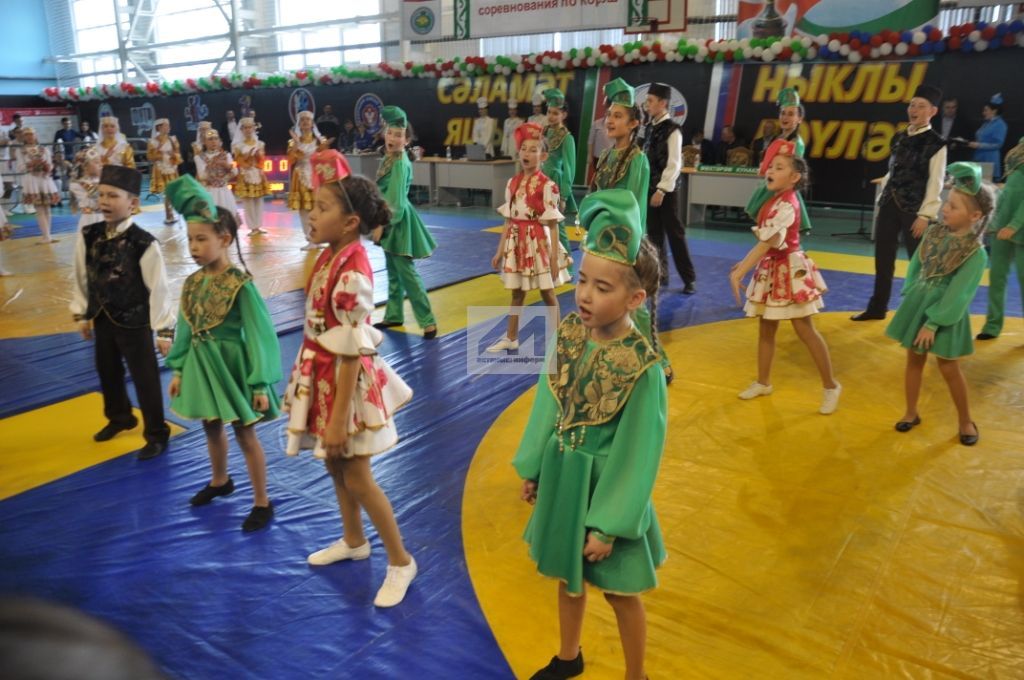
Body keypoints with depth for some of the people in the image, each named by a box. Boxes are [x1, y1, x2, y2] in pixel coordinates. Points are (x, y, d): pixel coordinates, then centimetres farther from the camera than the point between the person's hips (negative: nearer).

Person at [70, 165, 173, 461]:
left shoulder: (144, 243, -20)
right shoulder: (88, 236, -5)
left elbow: (158, 289, -17)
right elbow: (81, 278, 7)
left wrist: (164, 331, -14)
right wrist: (82, 314, 12)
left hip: (134, 323, -6)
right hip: (102, 319, 6)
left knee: (145, 379, 5)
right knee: (107, 373, 23)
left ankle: (156, 434, 22)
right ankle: (119, 417, 48)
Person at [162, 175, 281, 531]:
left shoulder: (240, 284, -20)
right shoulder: (192, 283, 0)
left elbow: (258, 335, -18)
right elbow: (185, 329, 8)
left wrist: (261, 384, -18)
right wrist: (178, 371, 9)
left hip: (231, 364, -6)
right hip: (200, 364, 6)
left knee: (244, 433, 4)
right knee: (211, 426, 22)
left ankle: (262, 503, 19)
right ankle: (220, 481, 47)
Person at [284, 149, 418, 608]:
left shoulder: (352, 274, -27)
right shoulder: (332, 255, 0)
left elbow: (351, 353, -26)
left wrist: (338, 419, -23)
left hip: (345, 380, -9)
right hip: (322, 373, 9)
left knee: (357, 478, 3)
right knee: (334, 467, 22)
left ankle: (400, 561, 22)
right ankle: (353, 541, 44)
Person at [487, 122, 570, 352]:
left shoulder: (547, 185, -12)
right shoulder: (512, 183, 4)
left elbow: (552, 224, -11)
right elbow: (508, 221, 9)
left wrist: (554, 257, -14)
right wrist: (500, 250, 9)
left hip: (538, 242, -5)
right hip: (516, 241, 5)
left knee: (547, 293, 6)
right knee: (517, 293, 16)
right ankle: (511, 338, 28)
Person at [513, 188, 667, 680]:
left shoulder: (642, 366, -26)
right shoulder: (569, 334, -9)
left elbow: (637, 452, -19)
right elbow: (548, 405, 2)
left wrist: (608, 525, -14)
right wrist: (531, 467, 9)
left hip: (605, 488, -6)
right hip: (561, 478, 6)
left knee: (620, 594, 16)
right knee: (566, 576, 26)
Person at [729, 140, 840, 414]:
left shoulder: (786, 206, -22)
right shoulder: (775, 202, 8)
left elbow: (767, 243, -30)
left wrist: (739, 273, -33)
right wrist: (746, 263, 6)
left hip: (789, 271, -9)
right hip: (771, 271, 9)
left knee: (805, 331, -1)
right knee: (765, 329, 14)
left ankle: (831, 386, 13)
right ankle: (763, 382, 27)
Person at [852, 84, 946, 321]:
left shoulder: (936, 143, -6)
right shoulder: (899, 137, 11)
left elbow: (935, 183, -10)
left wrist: (925, 215, -15)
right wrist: (882, 200, 13)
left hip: (913, 209, -6)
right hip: (889, 204, 6)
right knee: (882, 259, 11)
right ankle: (876, 308, 22)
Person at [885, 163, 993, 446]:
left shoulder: (975, 253, -19)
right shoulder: (934, 232, -3)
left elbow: (958, 295, -19)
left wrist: (933, 323, -18)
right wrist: (909, 296, 2)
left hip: (945, 315, -5)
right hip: (918, 304, 5)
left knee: (948, 369, 5)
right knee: (914, 360, 13)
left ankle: (965, 420, 25)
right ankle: (911, 413, 28)